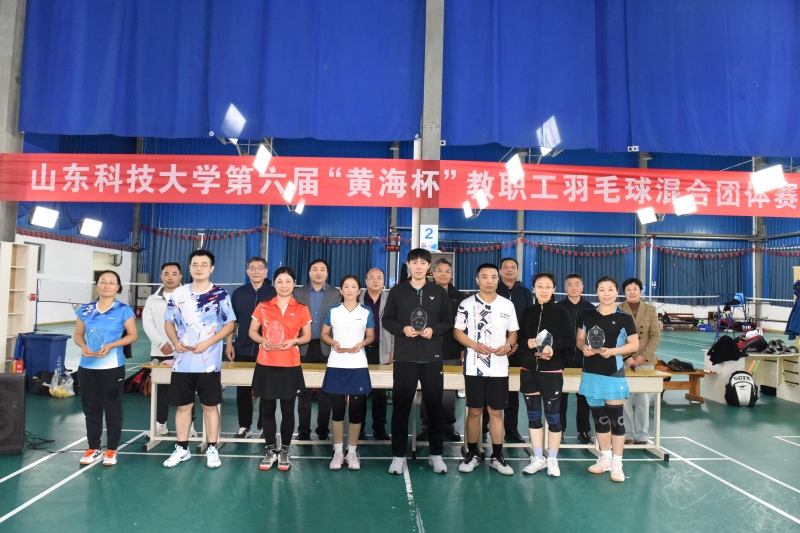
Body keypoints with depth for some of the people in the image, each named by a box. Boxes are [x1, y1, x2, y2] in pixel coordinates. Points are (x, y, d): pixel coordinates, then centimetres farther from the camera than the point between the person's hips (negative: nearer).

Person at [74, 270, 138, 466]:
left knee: (112, 409, 4)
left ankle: (111, 449, 17)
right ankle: (93, 448, 26)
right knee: (90, 408, 12)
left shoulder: (124, 310, -6)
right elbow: (78, 334, 11)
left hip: (112, 367, -4)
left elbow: (133, 335, -5)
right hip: (87, 366, 4)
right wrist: (83, 346, -10)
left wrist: (111, 346, -17)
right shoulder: (85, 310, 5)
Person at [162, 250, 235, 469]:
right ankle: (182, 449, 25)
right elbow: (169, 323, 12)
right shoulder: (178, 293, 6)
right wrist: (176, 342, -7)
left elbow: (229, 324, -4)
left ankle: (212, 449, 18)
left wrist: (207, 343, -16)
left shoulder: (220, 294, -3)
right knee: (183, 406, 11)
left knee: (210, 406, 6)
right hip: (182, 362, 3)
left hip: (209, 362, -3)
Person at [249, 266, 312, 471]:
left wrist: (294, 341, -13)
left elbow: (307, 335, 7)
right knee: (267, 409, 8)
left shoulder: (301, 309, 2)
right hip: (266, 365, 1)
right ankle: (270, 450, 22)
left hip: (290, 366, -1)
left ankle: (284, 451, 19)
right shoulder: (263, 307, 3)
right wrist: (263, 341, -11)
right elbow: (252, 331, 9)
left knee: (288, 410, 6)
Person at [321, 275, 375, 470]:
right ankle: (338, 452, 17)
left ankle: (352, 452, 16)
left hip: (358, 366, 0)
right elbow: (324, 334, 9)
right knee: (337, 410, 5)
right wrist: (334, 343, -11)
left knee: (356, 410, 3)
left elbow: (371, 336, 9)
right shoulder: (333, 311, 4)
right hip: (336, 366, 1)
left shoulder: (366, 312, 3)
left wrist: (361, 344, -11)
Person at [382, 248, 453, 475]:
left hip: (432, 357, 1)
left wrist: (434, 330, -11)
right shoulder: (397, 291, 4)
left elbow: (448, 322, 8)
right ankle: (398, 455, 13)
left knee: (434, 405, 6)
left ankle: (436, 455, 19)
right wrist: (402, 329, -12)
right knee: (401, 406, 2)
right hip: (404, 357, -1)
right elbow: (387, 320, 6)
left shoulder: (439, 292, 6)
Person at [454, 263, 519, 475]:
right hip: (474, 367, -2)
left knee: (496, 412, 8)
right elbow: (458, 331, -1)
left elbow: (513, 332, 11)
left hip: (499, 368, 2)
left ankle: (497, 457, 18)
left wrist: (508, 346, -10)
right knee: (474, 411, 6)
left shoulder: (508, 305, 6)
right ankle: (472, 454, 19)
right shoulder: (467, 304, -2)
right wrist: (476, 346, -16)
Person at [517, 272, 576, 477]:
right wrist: (527, 343, -11)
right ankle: (538, 459, 22)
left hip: (551, 370, -4)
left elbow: (570, 340, -5)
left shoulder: (561, 312, -2)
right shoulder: (528, 312, 8)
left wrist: (553, 347, -21)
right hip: (529, 369, 4)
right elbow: (520, 337, 11)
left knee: (553, 415, 2)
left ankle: (552, 460, 17)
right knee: (533, 415, 10)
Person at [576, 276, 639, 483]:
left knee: (615, 417, -3)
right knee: (599, 416, 12)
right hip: (591, 372, 4)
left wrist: (612, 351, -17)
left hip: (614, 373, -4)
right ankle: (605, 458, 26)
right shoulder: (587, 315, 6)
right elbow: (579, 339, 11)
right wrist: (583, 347, -11)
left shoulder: (624, 317, -4)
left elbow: (635, 344, -2)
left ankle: (617, 463, 9)